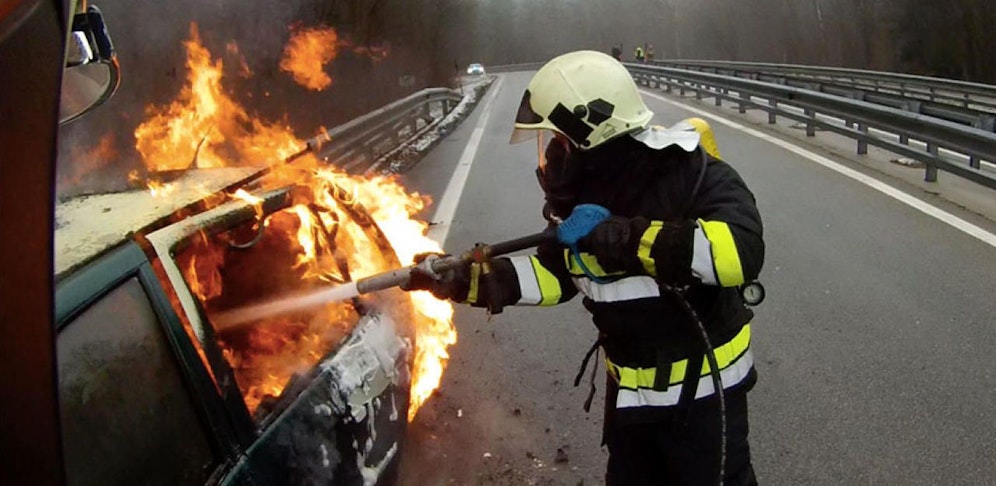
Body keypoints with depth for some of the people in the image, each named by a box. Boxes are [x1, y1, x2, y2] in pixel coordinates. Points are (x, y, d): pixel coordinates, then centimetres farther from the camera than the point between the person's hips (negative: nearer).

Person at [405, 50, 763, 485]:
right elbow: (554, 274, 4)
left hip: (703, 385, -6)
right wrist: (467, 280, -6)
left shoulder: (687, 171, -24)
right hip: (630, 387, 7)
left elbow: (743, 250, -37)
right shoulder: (584, 192, -3)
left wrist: (637, 241, -39)